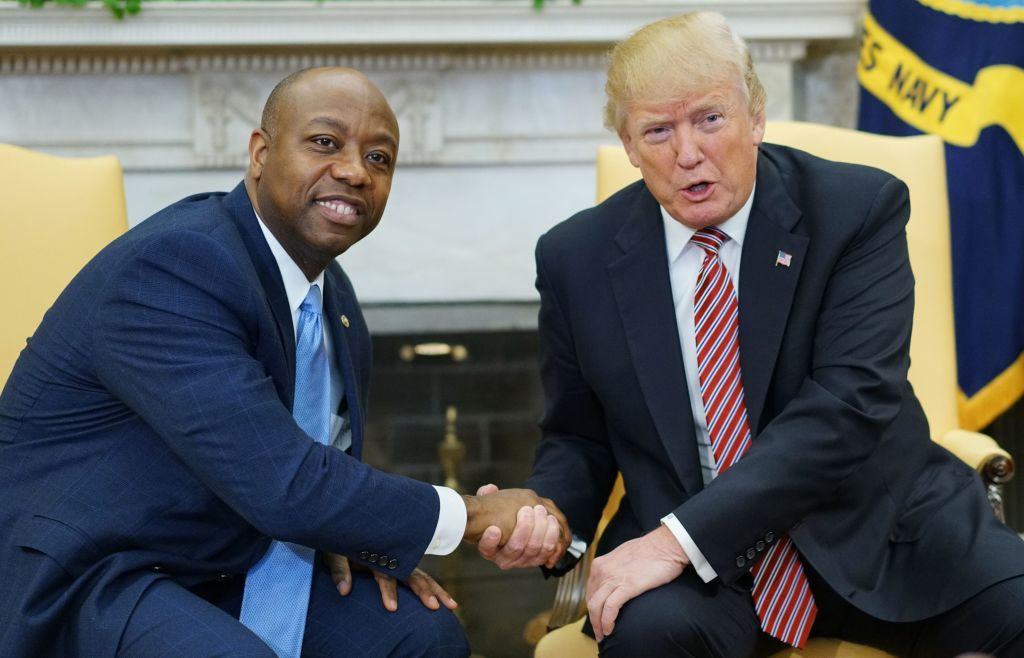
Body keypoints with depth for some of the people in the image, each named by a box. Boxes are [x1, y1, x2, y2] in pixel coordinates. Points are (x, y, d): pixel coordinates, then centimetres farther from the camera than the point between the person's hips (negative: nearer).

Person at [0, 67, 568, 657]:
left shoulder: (335, 301, 6)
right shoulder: (171, 265, -23)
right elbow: (283, 486, -29)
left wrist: (348, 536, -3)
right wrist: (473, 516, -18)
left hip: (231, 571, 9)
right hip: (82, 581, -9)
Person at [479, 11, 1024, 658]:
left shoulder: (859, 209, -7)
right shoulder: (576, 259, 1)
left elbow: (850, 403, -18)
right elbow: (578, 439, 12)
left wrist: (680, 536, -26)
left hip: (878, 530, 0)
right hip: (689, 555, 0)